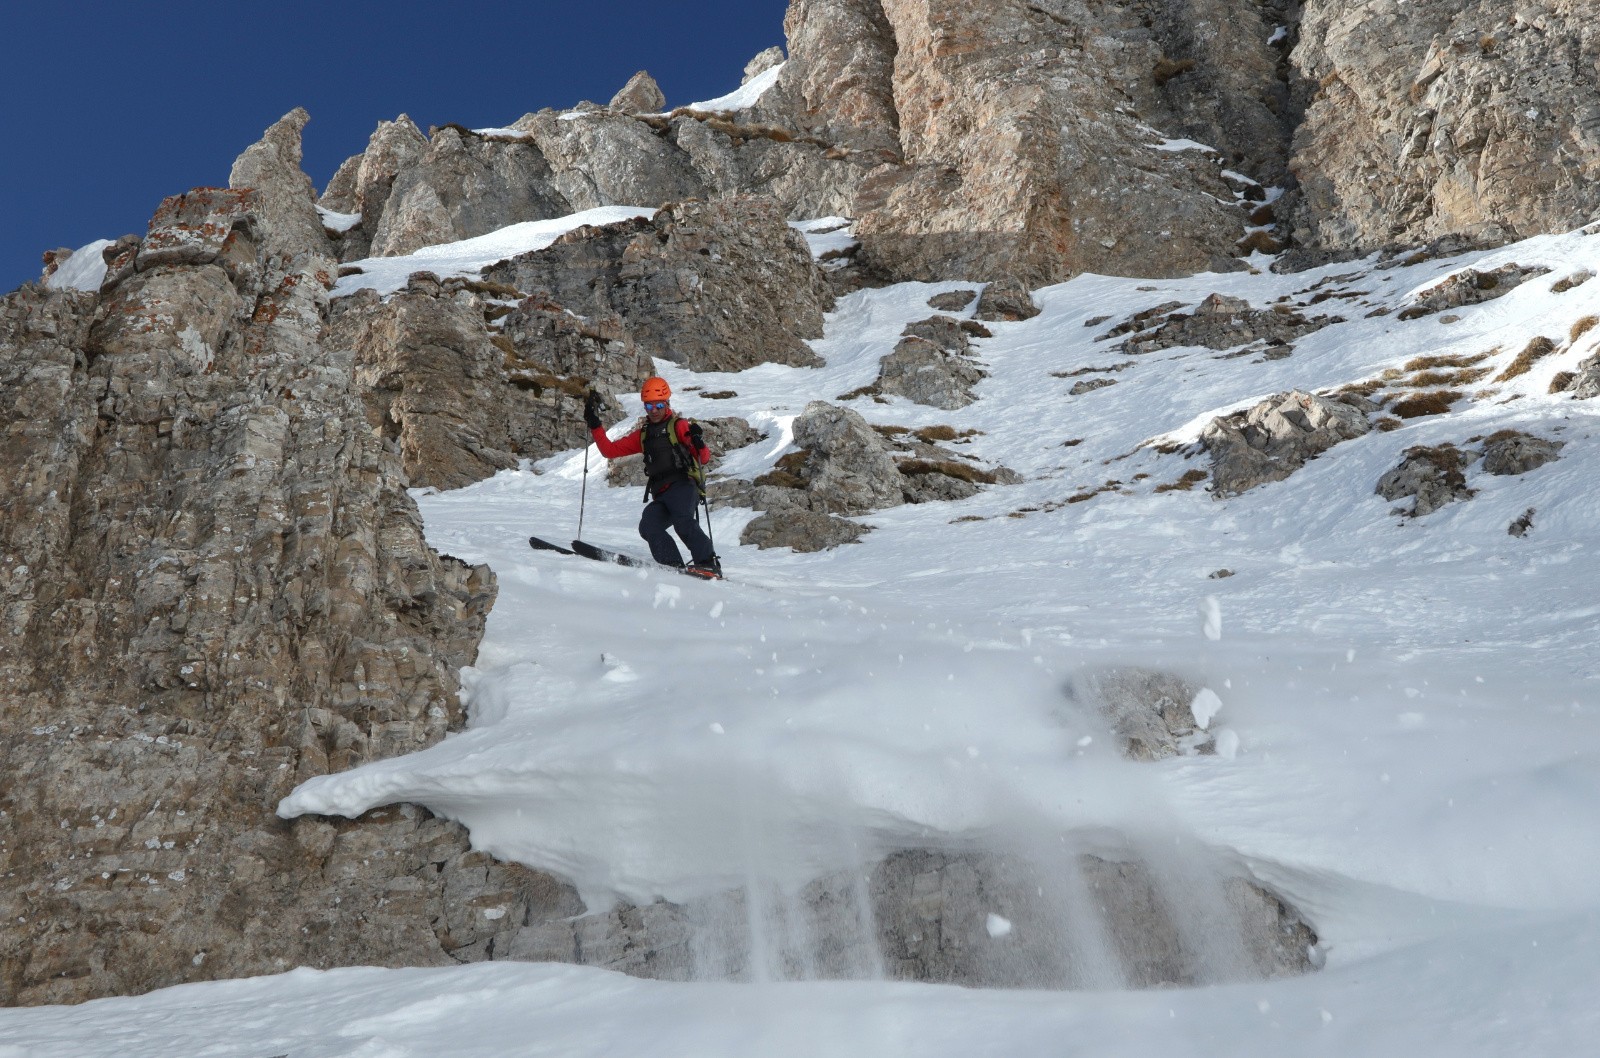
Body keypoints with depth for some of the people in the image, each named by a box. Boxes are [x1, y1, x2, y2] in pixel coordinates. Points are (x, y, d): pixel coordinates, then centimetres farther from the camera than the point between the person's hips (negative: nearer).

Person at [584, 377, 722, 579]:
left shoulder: (679, 425, 9)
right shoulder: (643, 434, 26)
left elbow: (704, 458, -1)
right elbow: (610, 450, 26)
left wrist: (698, 443, -23)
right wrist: (594, 424, 18)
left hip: (683, 485, -5)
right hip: (660, 495, 5)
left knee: (682, 521, -33)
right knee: (648, 527, -23)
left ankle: (709, 564, -33)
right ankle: (676, 568, -32)